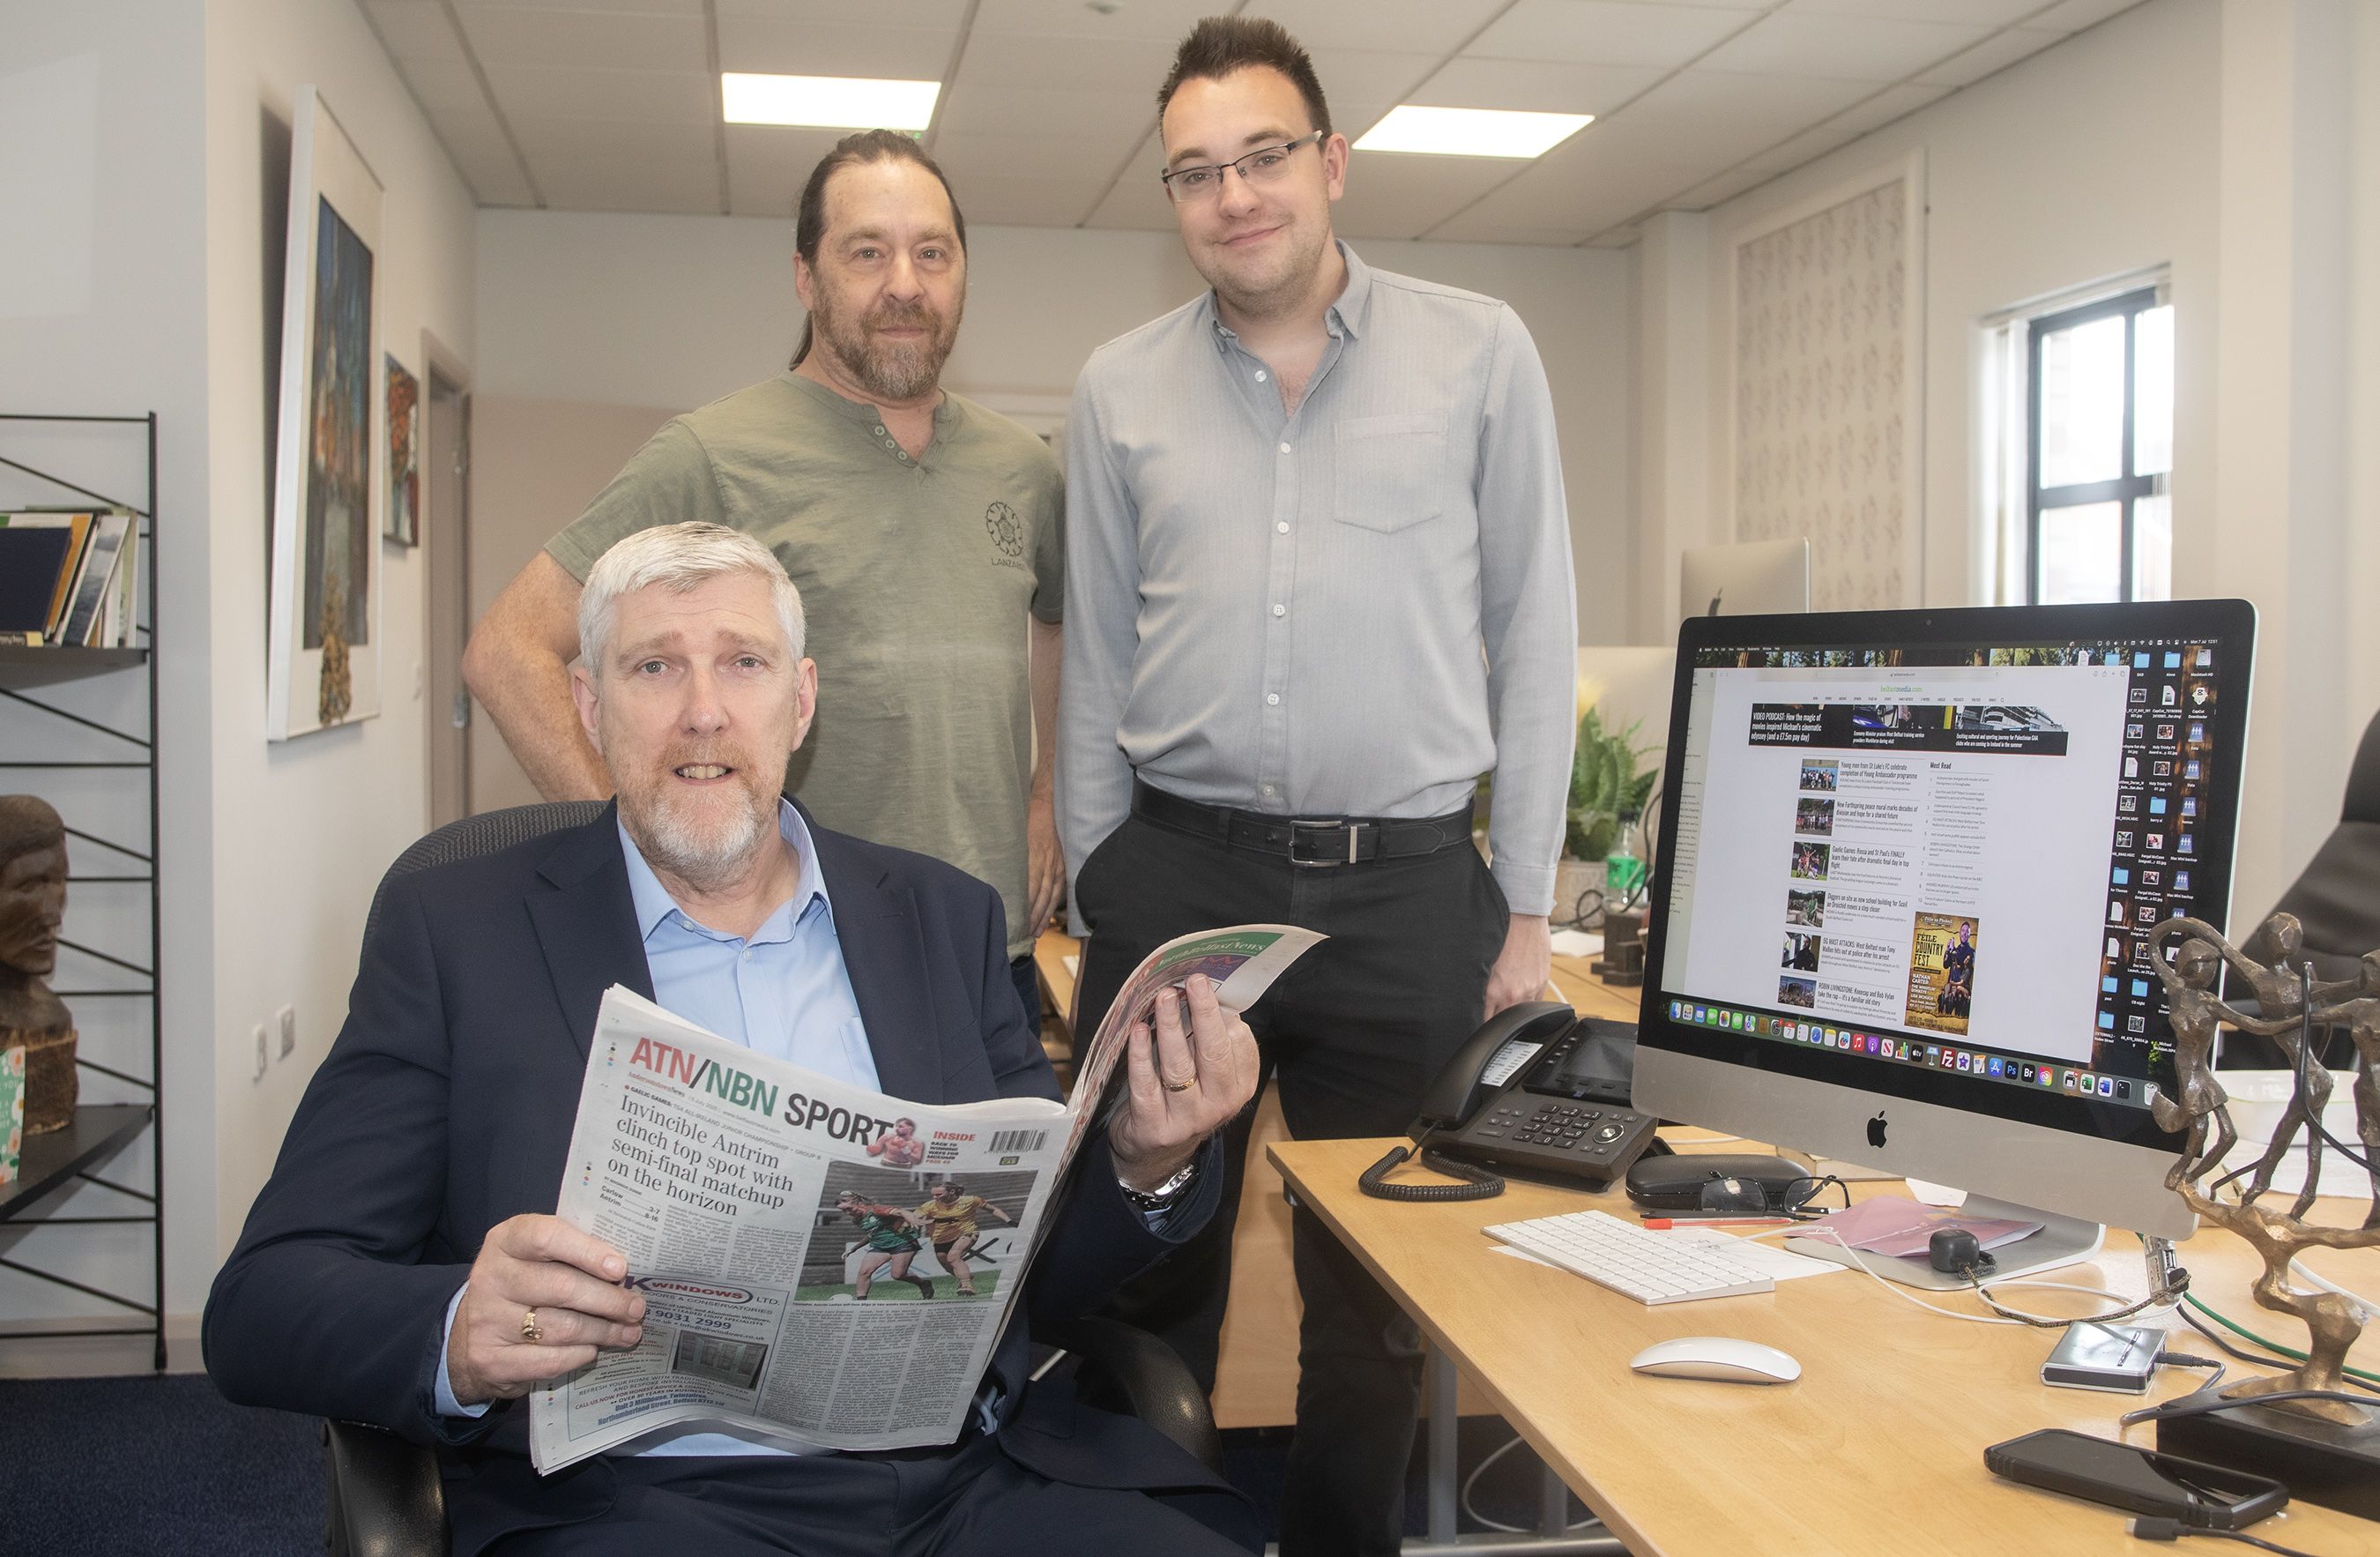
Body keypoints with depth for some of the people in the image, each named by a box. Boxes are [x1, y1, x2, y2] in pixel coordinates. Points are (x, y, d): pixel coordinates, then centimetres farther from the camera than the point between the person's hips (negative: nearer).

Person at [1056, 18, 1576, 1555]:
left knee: (1381, 1286, 12)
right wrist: (1096, 900, 9)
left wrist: (1525, 906, 1)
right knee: (1149, 1265, 11)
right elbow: (1097, 665, 11)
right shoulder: (1119, 390, 7)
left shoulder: (1479, 353, 2)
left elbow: (1533, 635, 2)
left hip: (1405, 885, -1)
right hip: (1178, 870, 2)